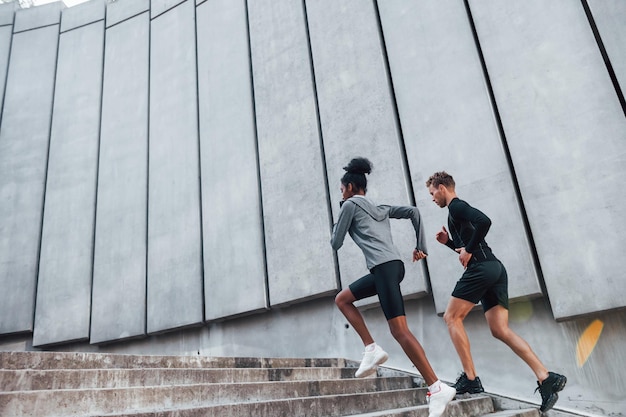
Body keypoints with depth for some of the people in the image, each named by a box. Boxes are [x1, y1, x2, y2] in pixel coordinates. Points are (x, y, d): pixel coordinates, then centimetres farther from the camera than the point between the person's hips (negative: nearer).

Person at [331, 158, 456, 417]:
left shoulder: (350, 204, 5)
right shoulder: (381, 208, 27)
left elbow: (336, 244, 7)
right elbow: (414, 212, 19)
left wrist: (336, 227, 29)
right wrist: (421, 247, 18)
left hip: (384, 267, -9)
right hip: (390, 267, 9)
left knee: (399, 330, -11)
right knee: (341, 299, 17)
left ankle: (437, 388, -12)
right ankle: (372, 349, 8)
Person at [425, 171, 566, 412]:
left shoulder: (456, 206, -2)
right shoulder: (459, 210, 29)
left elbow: (484, 221, -21)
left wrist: (468, 250, -14)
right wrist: (448, 242, 19)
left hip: (481, 268, -10)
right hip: (495, 269, 10)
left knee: (451, 317, -2)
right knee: (501, 330, 4)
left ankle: (470, 379, -4)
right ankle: (547, 379, -4)